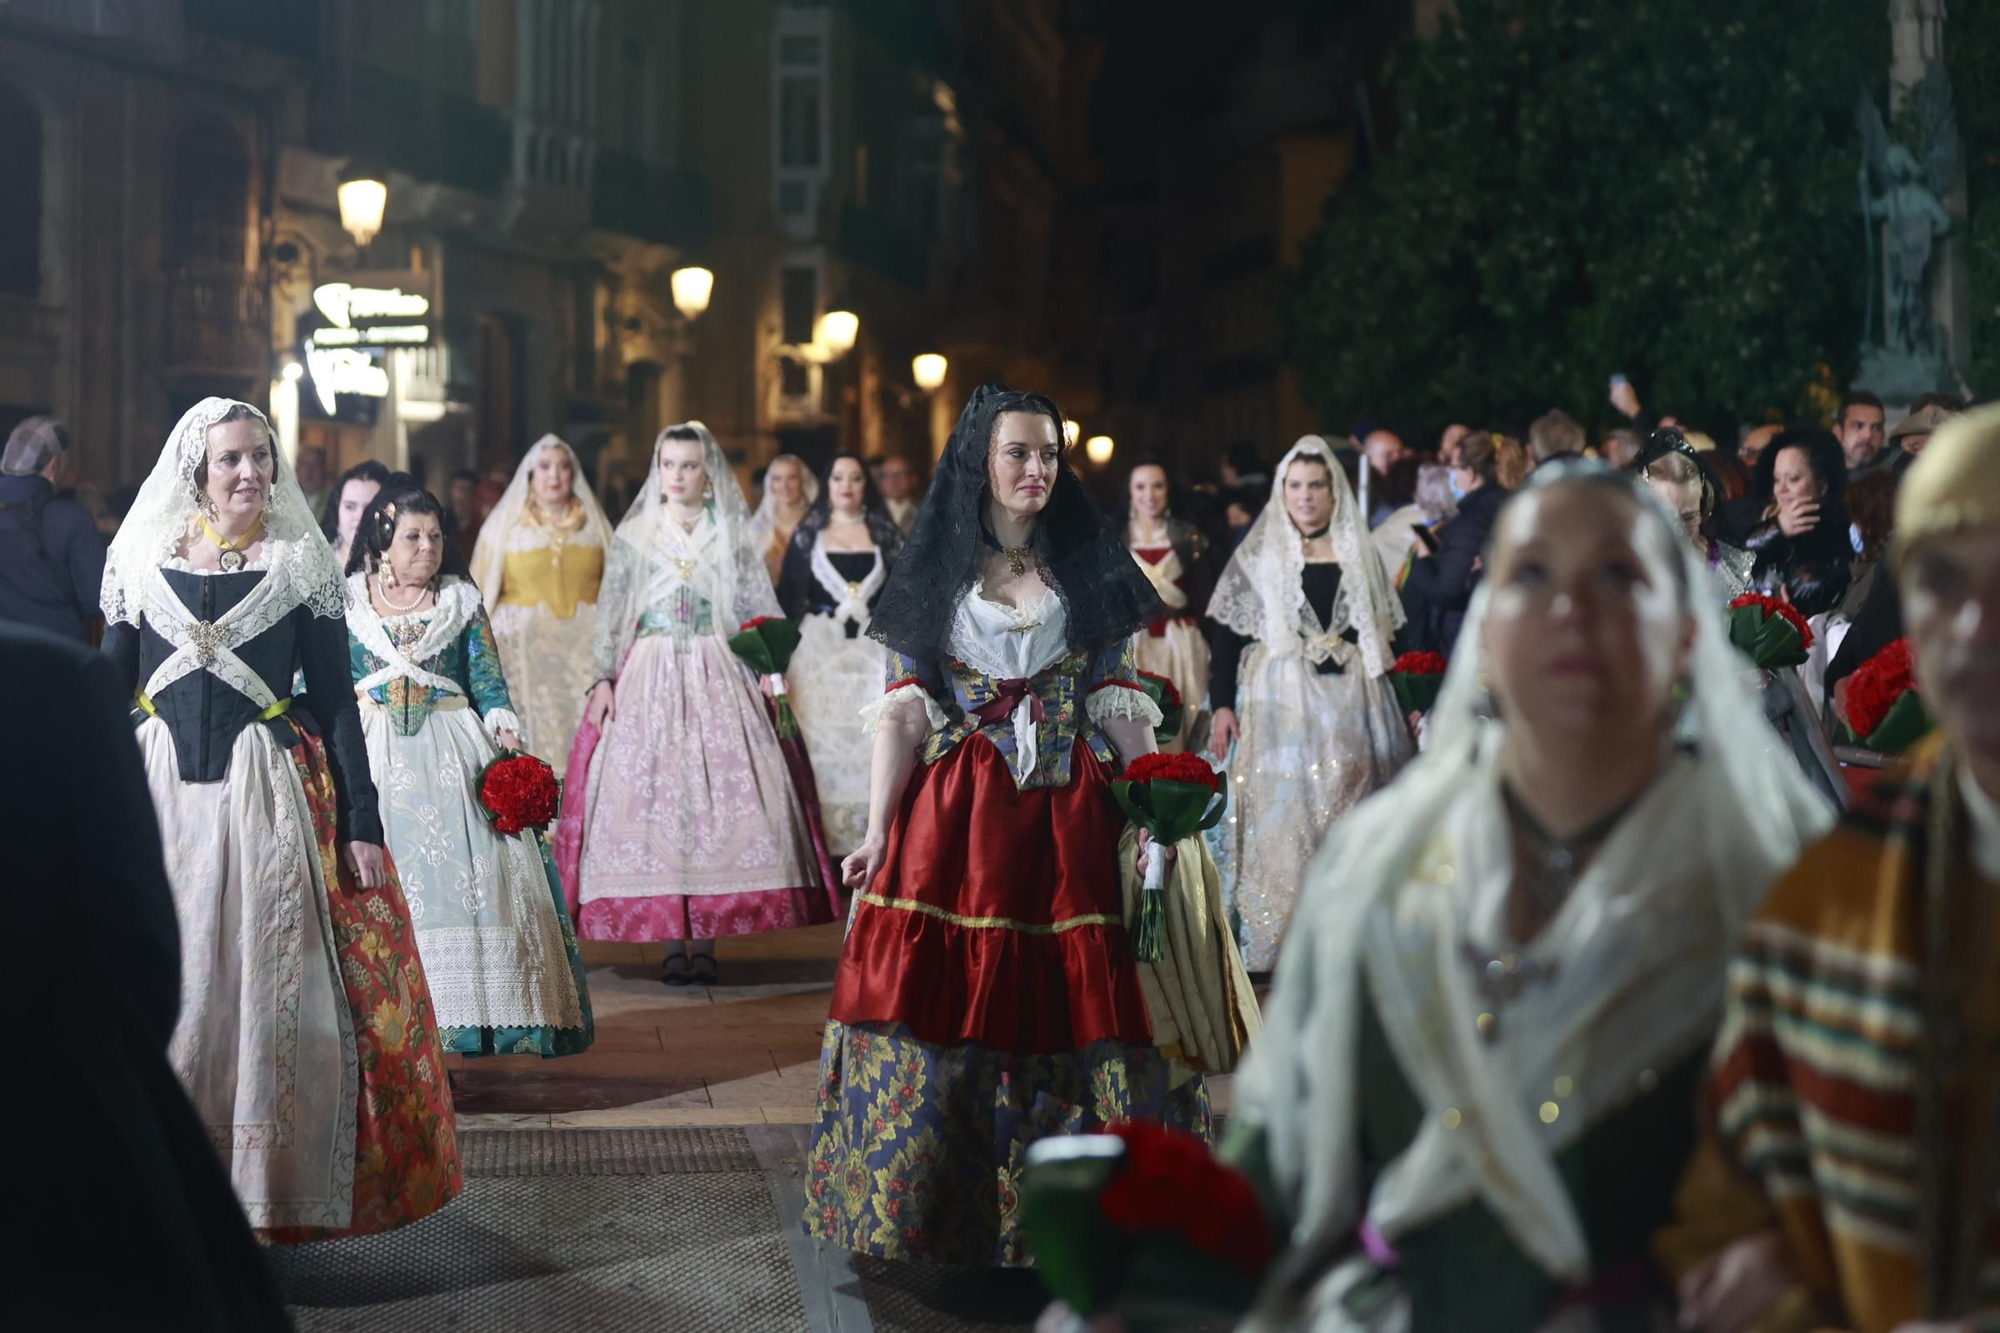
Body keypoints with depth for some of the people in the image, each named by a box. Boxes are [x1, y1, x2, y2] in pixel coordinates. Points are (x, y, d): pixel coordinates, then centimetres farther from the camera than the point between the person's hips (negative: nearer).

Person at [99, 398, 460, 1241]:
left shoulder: (300, 564, 2)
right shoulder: (142, 561, 5)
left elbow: (336, 700, 1)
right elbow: (108, 692, 9)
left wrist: (361, 824, -4)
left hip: (267, 792, -1)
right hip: (158, 790, 2)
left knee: (264, 983, 0)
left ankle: (260, 1188, 9)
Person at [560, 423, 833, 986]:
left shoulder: (732, 537, 9)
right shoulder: (634, 537, 9)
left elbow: (761, 614, 8)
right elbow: (609, 617, 8)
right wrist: (603, 679, -3)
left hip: (718, 679, 0)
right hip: (649, 679, 0)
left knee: (720, 795, -8)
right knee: (653, 797, -6)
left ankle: (706, 942, -2)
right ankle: (672, 943, -1)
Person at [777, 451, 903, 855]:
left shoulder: (884, 533, 9)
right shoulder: (808, 534, 7)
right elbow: (788, 595, 4)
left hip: (874, 650, 1)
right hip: (820, 648, 0)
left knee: (873, 738, -5)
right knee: (822, 741, -5)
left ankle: (871, 833, -2)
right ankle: (828, 835, -2)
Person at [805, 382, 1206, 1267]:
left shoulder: (1090, 570, 11)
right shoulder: (936, 572, 9)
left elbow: (1120, 708, 8)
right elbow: (904, 712, 4)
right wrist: (877, 834, -4)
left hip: (1068, 821, 1)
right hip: (954, 820, 0)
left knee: (1070, 1007, -3)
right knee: (940, 1001, -5)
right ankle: (926, 1210, 6)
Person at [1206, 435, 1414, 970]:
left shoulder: (1359, 553, 12)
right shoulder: (1258, 556, 5)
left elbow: (1382, 630, 15)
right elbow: (1228, 633, 2)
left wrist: (1387, 699, 8)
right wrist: (1222, 705, -7)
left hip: (1351, 702, 2)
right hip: (1282, 700, -2)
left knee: (1348, 809, 2)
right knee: (1283, 809, -5)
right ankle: (1281, 942, -2)